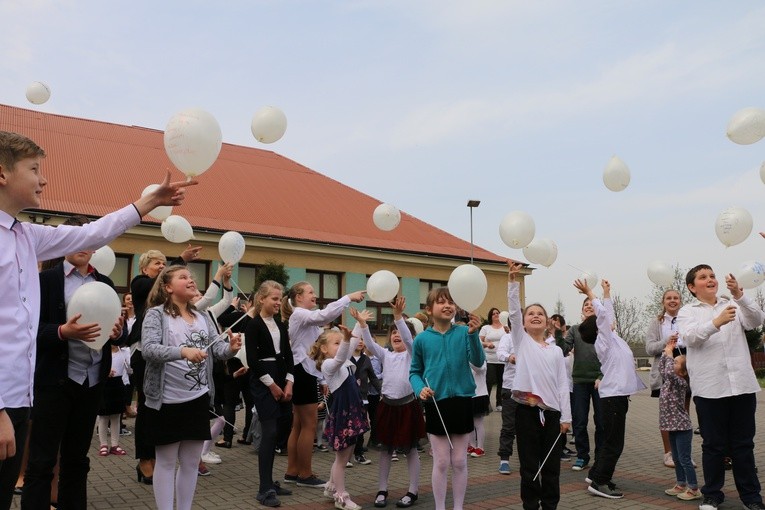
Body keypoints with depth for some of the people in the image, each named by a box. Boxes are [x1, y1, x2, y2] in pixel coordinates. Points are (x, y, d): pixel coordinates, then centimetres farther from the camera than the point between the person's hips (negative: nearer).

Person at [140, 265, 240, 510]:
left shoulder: (202, 317, 9)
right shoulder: (156, 314, -8)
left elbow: (217, 348, 4)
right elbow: (148, 349, -21)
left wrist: (231, 347, -19)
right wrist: (183, 351, -35)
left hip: (198, 398, 6)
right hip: (166, 400, -5)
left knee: (191, 462, 14)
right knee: (166, 461, 7)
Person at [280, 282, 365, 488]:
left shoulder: (305, 317, 21)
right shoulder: (299, 314, -14)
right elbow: (325, 315, -28)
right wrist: (349, 297, -25)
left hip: (304, 372, 11)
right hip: (303, 372, -11)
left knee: (299, 424, 13)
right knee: (309, 424, -4)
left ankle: (292, 472, 19)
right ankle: (305, 475, 5)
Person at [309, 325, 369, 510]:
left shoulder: (344, 361, 9)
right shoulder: (328, 365, -17)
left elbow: (354, 343, 19)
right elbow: (340, 358, -39)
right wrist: (346, 339, -55)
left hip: (352, 412, 9)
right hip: (341, 414, -9)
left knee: (345, 456, 19)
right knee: (342, 458, 3)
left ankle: (332, 486, 36)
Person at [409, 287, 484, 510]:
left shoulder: (464, 332, -4)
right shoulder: (422, 339, -2)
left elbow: (478, 361, -15)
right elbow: (414, 372, 7)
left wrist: (473, 334, -30)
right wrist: (420, 388, -13)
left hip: (462, 401, 0)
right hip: (436, 403, 0)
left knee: (459, 461, 11)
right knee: (441, 462, 7)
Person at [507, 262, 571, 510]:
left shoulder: (556, 350, 10)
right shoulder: (521, 341, 4)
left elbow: (563, 385, 7)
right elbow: (513, 311, -9)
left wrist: (565, 417, 1)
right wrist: (513, 280, -19)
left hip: (551, 411, 3)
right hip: (527, 410, -2)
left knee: (552, 465, 9)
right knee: (529, 465, 4)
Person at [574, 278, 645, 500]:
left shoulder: (611, 337, 14)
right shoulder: (603, 340, -10)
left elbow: (607, 313, 25)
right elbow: (603, 313, -19)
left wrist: (607, 292, 27)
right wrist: (590, 294, -12)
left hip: (618, 394, 9)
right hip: (613, 395, -9)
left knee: (611, 439, 15)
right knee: (613, 442, -5)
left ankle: (597, 473, 25)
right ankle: (599, 482, 0)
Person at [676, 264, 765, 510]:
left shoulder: (733, 306, 13)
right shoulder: (687, 312, 5)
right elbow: (690, 337, -13)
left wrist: (739, 295, -20)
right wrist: (716, 322, -30)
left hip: (742, 385, 2)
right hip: (709, 388, -2)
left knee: (744, 444, 10)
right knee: (713, 445, 6)